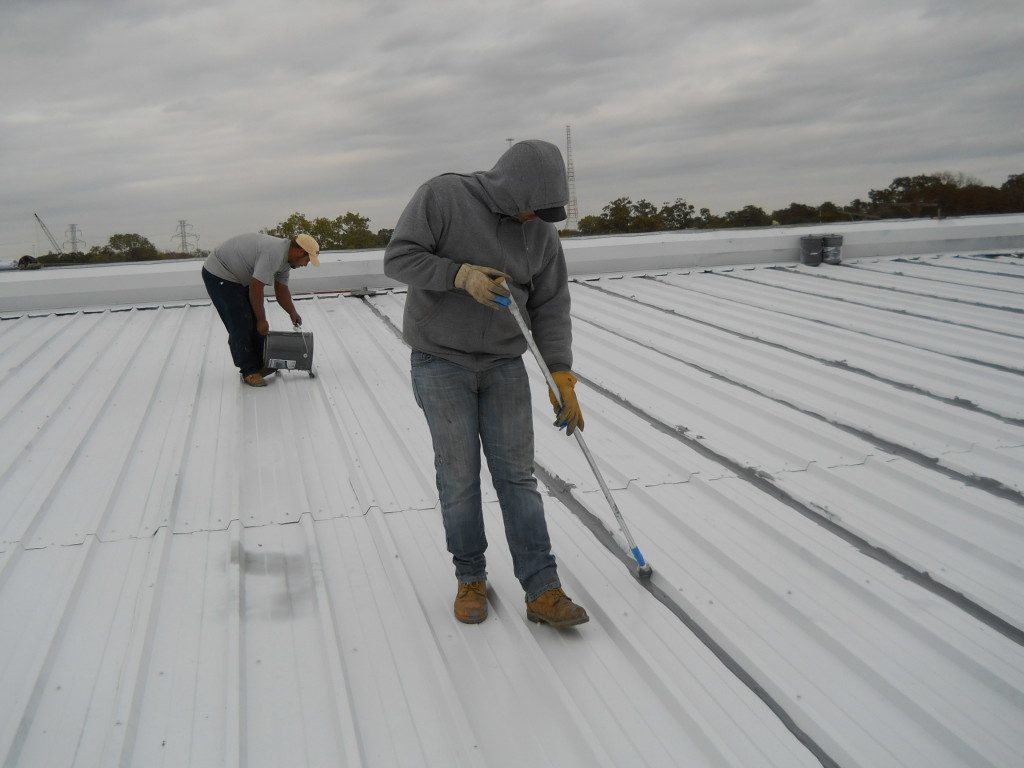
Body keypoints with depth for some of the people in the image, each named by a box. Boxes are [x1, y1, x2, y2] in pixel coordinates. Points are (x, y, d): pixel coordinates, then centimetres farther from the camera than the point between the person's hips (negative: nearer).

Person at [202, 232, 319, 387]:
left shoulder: (286, 258, 2)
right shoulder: (274, 253, -30)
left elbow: (281, 290, 14)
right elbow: (256, 289, -29)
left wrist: (293, 314, 15)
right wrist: (262, 320, -21)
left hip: (238, 277, 10)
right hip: (218, 275, -10)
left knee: (255, 322, 9)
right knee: (240, 326, -9)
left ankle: (261, 365, 16)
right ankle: (249, 371, 0)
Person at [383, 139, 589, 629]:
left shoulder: (540, 230, 0)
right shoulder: (442, 196, -10)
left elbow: (551, 308, 1)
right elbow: (398, 258, -13)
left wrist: (562, 379, -4)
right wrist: (461, 275, -26)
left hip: (504, 364, 3)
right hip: (441, 362, -3)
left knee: (517, 476, 1)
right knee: (459, 477, 0)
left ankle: (542, 592, 5)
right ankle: (470, 579, 19)